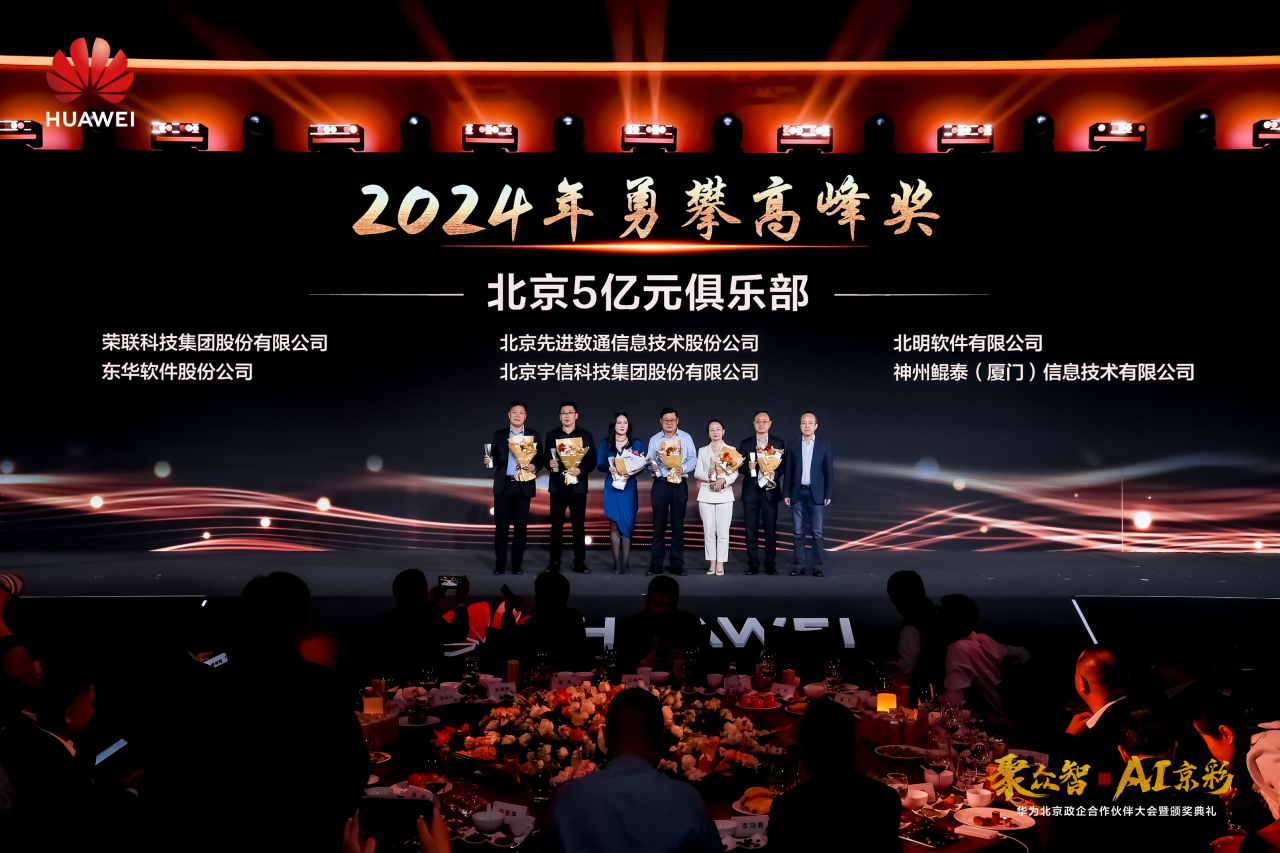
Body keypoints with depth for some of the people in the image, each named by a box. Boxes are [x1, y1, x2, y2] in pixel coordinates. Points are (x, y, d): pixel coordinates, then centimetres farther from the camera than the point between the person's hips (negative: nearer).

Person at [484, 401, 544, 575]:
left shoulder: (534, 435, 6)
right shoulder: (499, 435, 8)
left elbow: (540, 459, 4)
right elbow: (495, 459, 7)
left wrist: (534, 467, -16)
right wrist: (489, 461, -15)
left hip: (523, 486, 0)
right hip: (503, 485, 0)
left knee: (521, 526, 3)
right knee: (501, 525, 1)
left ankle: (517, 564, 11)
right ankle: (500, 564, 8)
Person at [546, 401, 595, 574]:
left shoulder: (586, 435, 5)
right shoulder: (551, 435, 9)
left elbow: (592, 459, 1)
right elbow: (546, 458, 7)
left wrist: (581, 470, -15)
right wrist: (549, 463, -15)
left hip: (578, 485, -1)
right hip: (557, 485, 1)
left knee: (579, 525, 2)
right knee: (556, 525, 3)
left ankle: (579, 562, 7)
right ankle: (554, 562, 8)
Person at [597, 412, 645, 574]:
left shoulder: (636, 444, 8)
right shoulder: (605, 444, 9)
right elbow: (599, 465, 1)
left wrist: (630, 473, -20)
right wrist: (609, 468, -20)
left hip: (629, 487, 0)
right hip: (612, 487, 0)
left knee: (627, 524, -3)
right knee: (614, 524, -2)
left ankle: (625, 563, -1)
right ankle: (616, 563, 2)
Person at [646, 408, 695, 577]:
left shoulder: (686, 438, 5)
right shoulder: (654, 440, 9)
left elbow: (692, 459, -2)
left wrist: (683, 468, -21)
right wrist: (652, 465, -20)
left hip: (679, 484, 0)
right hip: (660, 484, 0)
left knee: (678, 524, 2)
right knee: (659, 524, -1)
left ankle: (677, 565, 6)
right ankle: (656, 565, 2)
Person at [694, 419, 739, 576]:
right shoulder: (702, 451, 13)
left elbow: (735, 473, -1)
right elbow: (697, 473, 6)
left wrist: (723, 480, -19)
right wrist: (707, 475, -14)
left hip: (724, 494, -2)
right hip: (706, 494, 2)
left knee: (723, 531, -5)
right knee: (709, 531, 1)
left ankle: (720, 565, -2)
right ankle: (712, 564, 6)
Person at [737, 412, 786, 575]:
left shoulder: (779, 443, 5)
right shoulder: (745, 443, 7)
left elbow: (783, 465, 1)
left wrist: (775, 474, -17)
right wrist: (748, 468, -16)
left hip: (770, 490, -1)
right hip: (750, 491, 1)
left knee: (770, 529, 2)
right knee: (751, 529, 3)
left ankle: (770, 565, 10)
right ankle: (753, 565, 10)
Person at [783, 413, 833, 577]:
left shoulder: (824, 445, 2)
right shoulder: (793, 445, 6)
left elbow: (829, 471, 1)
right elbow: (788, 471, 7)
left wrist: (828, 494, -5)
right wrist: (786, 493, 1)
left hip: (816, 493, -2)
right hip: (797, 493, 2)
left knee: (817, 532, -1)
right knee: (798, 532, 4)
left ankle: (817, 566, 4)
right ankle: (799, 565, 8)